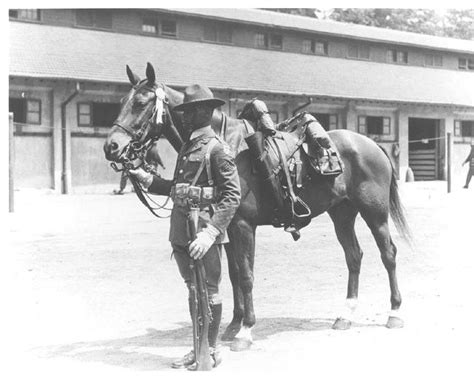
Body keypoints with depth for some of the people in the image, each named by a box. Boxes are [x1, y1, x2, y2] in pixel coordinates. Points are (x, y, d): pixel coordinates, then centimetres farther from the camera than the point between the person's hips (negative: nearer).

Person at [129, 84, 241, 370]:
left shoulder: (217, 148, -12)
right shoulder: (187, 147, 15)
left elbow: (232, 195, -18)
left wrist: (210, 232, -26)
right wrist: (145, 178, 10)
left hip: (204, 231, -9)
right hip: (181, 233, 9)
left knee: (209, 290, 3)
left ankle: (212, 350, 16)